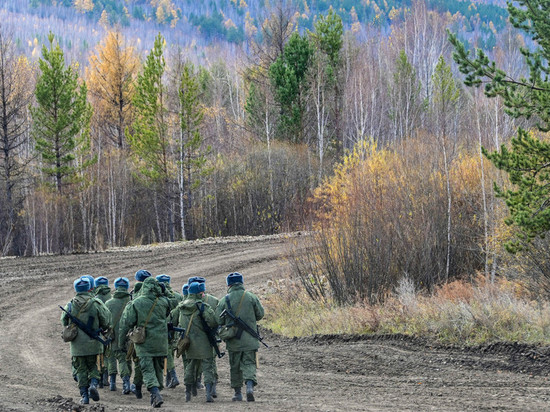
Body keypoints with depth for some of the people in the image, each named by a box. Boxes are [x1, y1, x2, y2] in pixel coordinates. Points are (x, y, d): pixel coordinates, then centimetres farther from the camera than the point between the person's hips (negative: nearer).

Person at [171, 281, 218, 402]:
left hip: (187, 341, 6)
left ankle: (188, 393, 22)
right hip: (201, 341, -6)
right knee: (207, 367, -3)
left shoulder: (181, 306, 8)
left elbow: (172, 321, 14)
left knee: (190, 365, 20)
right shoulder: (202, 306, -12)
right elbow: (212, 321, -21)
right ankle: (208, 393, -15)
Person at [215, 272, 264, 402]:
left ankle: (237, 392, 16)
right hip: (250, 339, 0)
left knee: (235, 367, 12)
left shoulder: (225, 300, -4)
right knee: (249, 363, 2)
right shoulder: (251, 297, -3)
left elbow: (218, 321, -3)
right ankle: (250, 385, -22)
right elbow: (260, 314, 5)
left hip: (233, 341, 0)